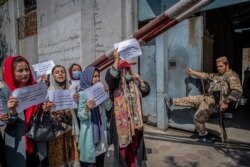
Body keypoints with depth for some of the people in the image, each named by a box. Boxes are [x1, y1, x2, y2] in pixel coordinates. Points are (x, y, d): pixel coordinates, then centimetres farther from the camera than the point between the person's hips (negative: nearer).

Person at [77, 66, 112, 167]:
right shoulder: (82, 93, -11)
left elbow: (108, 108, 2)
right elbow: (80, 116, -14)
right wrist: (87, 108, -34)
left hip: (101, 128, 5)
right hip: (89, 130, -5)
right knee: (89, 159, 4)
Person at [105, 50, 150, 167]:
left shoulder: (134, 83, 11)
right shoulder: (115, 84, -7)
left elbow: (146, 91, 11)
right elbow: (110, 76, -27)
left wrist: (140, 79, 0)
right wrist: (117, 60, -31)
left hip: (135, 119, 5)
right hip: (121, 119, -5)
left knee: (134, 145, 16)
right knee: (122, 146, 2)